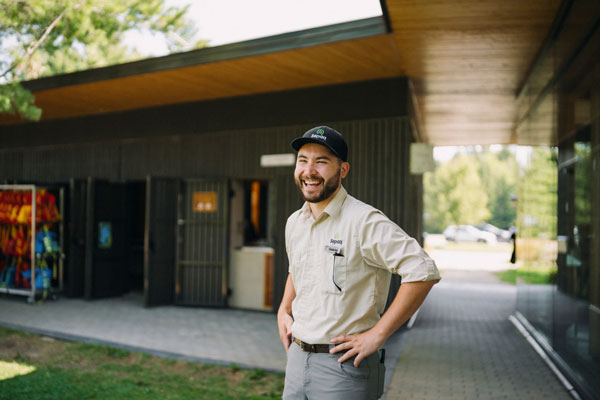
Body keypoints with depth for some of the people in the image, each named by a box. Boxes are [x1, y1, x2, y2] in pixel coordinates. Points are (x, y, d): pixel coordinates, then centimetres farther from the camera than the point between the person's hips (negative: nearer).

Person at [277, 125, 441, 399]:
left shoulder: (365, 221, -16)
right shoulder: (294, 223, 7)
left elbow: (423, 272, -23)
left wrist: (377, 335, -20)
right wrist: (283, 310, 11)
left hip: (344, 365, -6)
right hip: (296, 357, 6)